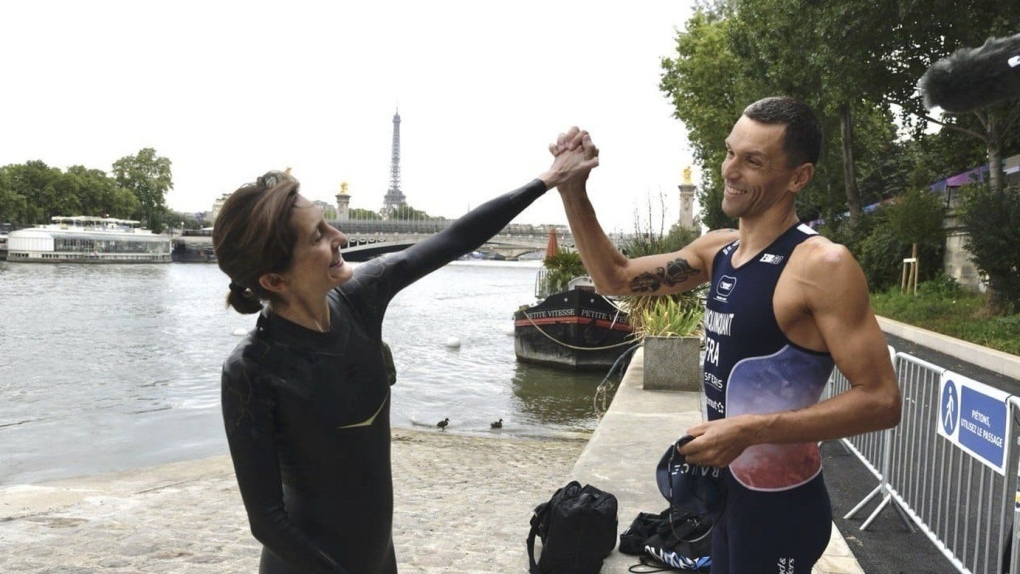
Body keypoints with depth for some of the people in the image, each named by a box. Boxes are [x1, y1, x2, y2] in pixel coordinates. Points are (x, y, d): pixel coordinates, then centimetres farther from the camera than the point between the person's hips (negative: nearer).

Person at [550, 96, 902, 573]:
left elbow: (880, 401, -22)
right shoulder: (718, 249, 2)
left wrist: (750, 430, -28)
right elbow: (616, 279, 9)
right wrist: (573, 191, -3)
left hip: (780, 505, -7)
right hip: (726, 492, 8)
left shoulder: (822, 266, -21)